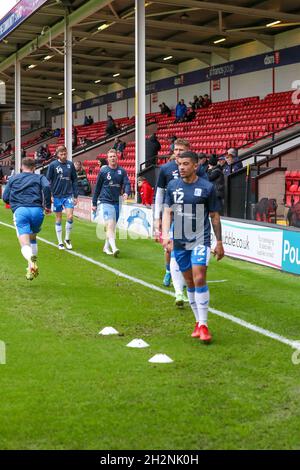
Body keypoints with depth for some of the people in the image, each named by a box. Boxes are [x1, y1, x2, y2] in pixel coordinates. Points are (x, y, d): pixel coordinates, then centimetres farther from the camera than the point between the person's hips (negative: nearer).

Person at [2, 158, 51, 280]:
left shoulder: (13, 179, 24)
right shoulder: (39, 178, 19)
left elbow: (5, 198, 19)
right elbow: (47, 187, -3)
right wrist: (47, 205, 4)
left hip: (20, 211, -1)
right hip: (37, 210, 1)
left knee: (25, 244, -11)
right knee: (32, 238, 26)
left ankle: (31, 262, -40)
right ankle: (33, 264, 18)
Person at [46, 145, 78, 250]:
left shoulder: (70, 164, 3)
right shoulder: (53, 165, -4)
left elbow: (74, 181, 9)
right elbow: (48, 181, -1)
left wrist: (75, 196, 8)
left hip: (68, 195, 1)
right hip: (57, 196, -1)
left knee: (70, 216, -10)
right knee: (58, 219, 7)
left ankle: (67, 239, 11)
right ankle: (60, 243, 17)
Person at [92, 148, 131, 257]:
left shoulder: (122, 171, 7)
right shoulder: (103, 171, 0)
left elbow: (127, 183, -2)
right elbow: (97, 188, 6)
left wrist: (126, 193, -25)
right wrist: (94, 203, 7)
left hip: (117, 202, 4)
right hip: (106, 202, -4)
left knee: (113, 227, 12)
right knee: (110, 225, -16)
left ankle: (106, 247, 26)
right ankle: (114, 248, -25)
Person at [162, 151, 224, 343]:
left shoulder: (207, 187, -3)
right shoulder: (173, 186, 6)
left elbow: (214, 216, 4)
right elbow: (167, 212, 8)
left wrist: (219, 243, 6)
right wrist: (166, 235, -6)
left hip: (200, 241, -4)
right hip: (179, 242, 4)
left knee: (199, 279, -15)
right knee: (190, 283, 10)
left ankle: (203, 325, -9)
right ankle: (198, 322, 22)